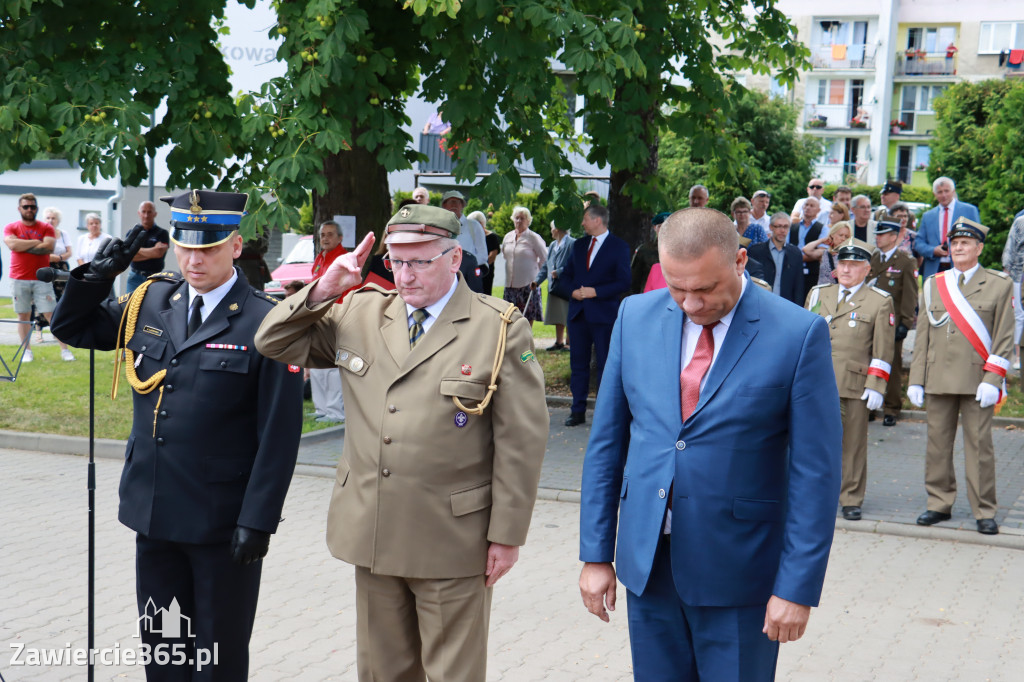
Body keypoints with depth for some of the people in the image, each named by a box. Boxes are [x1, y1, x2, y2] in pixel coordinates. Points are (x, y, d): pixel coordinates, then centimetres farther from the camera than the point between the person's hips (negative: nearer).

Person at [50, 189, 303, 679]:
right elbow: (72, 328, 17)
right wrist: (96, 277, -2)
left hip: (224, 523, -5)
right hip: (154, 512, 6)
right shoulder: (149, 303, 4)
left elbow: (279, 433, -14)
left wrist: (257, 520, -17)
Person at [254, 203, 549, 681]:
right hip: (372, 533, 5)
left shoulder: (501, 329, -7)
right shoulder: (361, 313, 7)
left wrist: (506, 535, -10)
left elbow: (521, 441, -8)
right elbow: (274, 343, 11)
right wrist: (323, 290, -4)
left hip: (451, 542, -4)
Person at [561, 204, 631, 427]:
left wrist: (595, 291, -15)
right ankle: (578, 411, 12)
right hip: (578, 312, 5)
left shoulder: (619, 247, -2)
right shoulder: (579, 245, 15)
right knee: (578, 362, 6)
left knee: (605, 364, -1)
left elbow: (623, 283, -7)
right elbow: (566, 275, 19)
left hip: (604, 314, -5)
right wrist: (573, 291, -1)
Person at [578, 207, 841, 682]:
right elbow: (606, 442, 6)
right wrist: (596, 554, 4)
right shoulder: (636, 317, 1)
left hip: (738, 571, -3)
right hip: (646, 561, 4)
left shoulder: (798, 334, -11)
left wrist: (798, 586, -11)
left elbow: (815, 471, -10)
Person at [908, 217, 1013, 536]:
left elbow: (1004, 337, -1)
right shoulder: (933, 284, 12)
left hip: (977, 380, -3)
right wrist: (916, 380, 5)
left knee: (979, 445, -1)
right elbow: (922, 335, 12)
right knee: (937, 443, 6)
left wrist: (992, 380, -10)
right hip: (938, 379, 3)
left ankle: (984, 512, 7)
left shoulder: (999, 285, 3)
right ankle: (940, 504, 18)